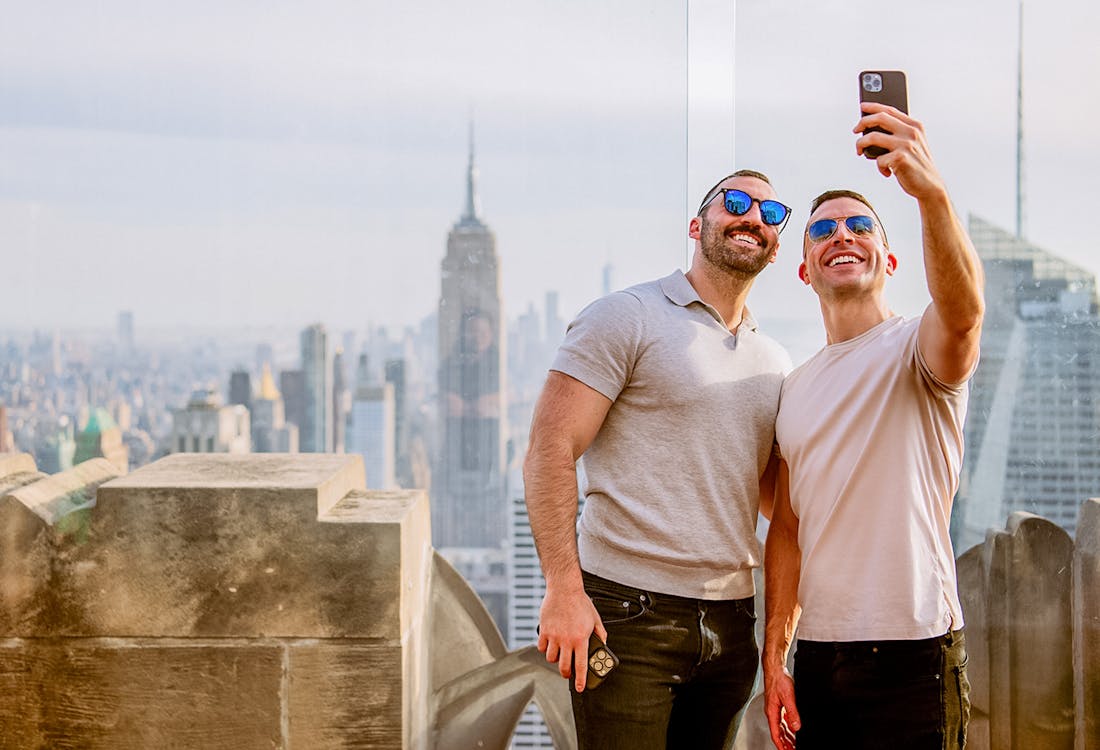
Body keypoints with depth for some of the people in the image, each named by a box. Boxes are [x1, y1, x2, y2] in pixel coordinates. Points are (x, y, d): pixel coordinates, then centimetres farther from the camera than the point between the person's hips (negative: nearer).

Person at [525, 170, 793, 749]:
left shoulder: (773, 363, 17)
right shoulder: (625, 318, -3)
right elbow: (548, 452, -9)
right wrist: (563, 588, -17)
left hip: (729, 628, 6)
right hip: (627, 614, -6)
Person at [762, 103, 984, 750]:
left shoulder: (917, 348, -4)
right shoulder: (796, 388, 14)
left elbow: (963, 311, -29)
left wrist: (932, 193, -46)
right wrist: (775, 656, 8)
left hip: (912, 654, -5)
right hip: (817, 658, 5)